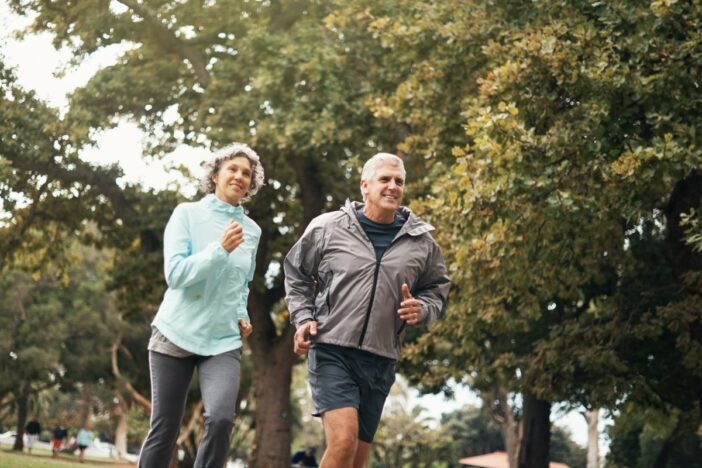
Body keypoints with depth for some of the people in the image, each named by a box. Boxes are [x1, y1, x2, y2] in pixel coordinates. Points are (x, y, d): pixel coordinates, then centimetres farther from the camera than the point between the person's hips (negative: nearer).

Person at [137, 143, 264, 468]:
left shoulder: (252, 230, 10)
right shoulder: (188, 214, -2)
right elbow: (175, 273, -13)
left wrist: (242, 315, 7)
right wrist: (220, 249, -23)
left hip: (224, 341, 2)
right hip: (177, 334, -2)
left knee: (221, 419, -20)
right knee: (164, 428, 2)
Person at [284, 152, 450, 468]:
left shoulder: (421, 241, 6)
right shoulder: (327, 228, 0)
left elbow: (437, 289, 18)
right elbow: (296, 275, 13)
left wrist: (422, 309, -4)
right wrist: (303, 318, 0)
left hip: (380, 361, 4)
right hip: (332, 352, -4)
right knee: (343, 440, -21)